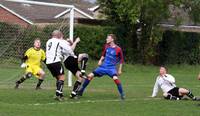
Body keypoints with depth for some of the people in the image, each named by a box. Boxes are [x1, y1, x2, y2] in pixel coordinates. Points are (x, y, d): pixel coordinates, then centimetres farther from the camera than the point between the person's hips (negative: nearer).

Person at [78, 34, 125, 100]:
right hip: (103, 66, 5)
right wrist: (100, 60, 2)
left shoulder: (118, 49, -11)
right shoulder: (106, 46, 3)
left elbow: (121, 60, 0)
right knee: (90, 76, -3)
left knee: (115, 78, -33)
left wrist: (119, 70, -1)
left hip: (111, 68, -5)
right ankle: (81, 91, 11)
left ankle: (122, 94, -17)